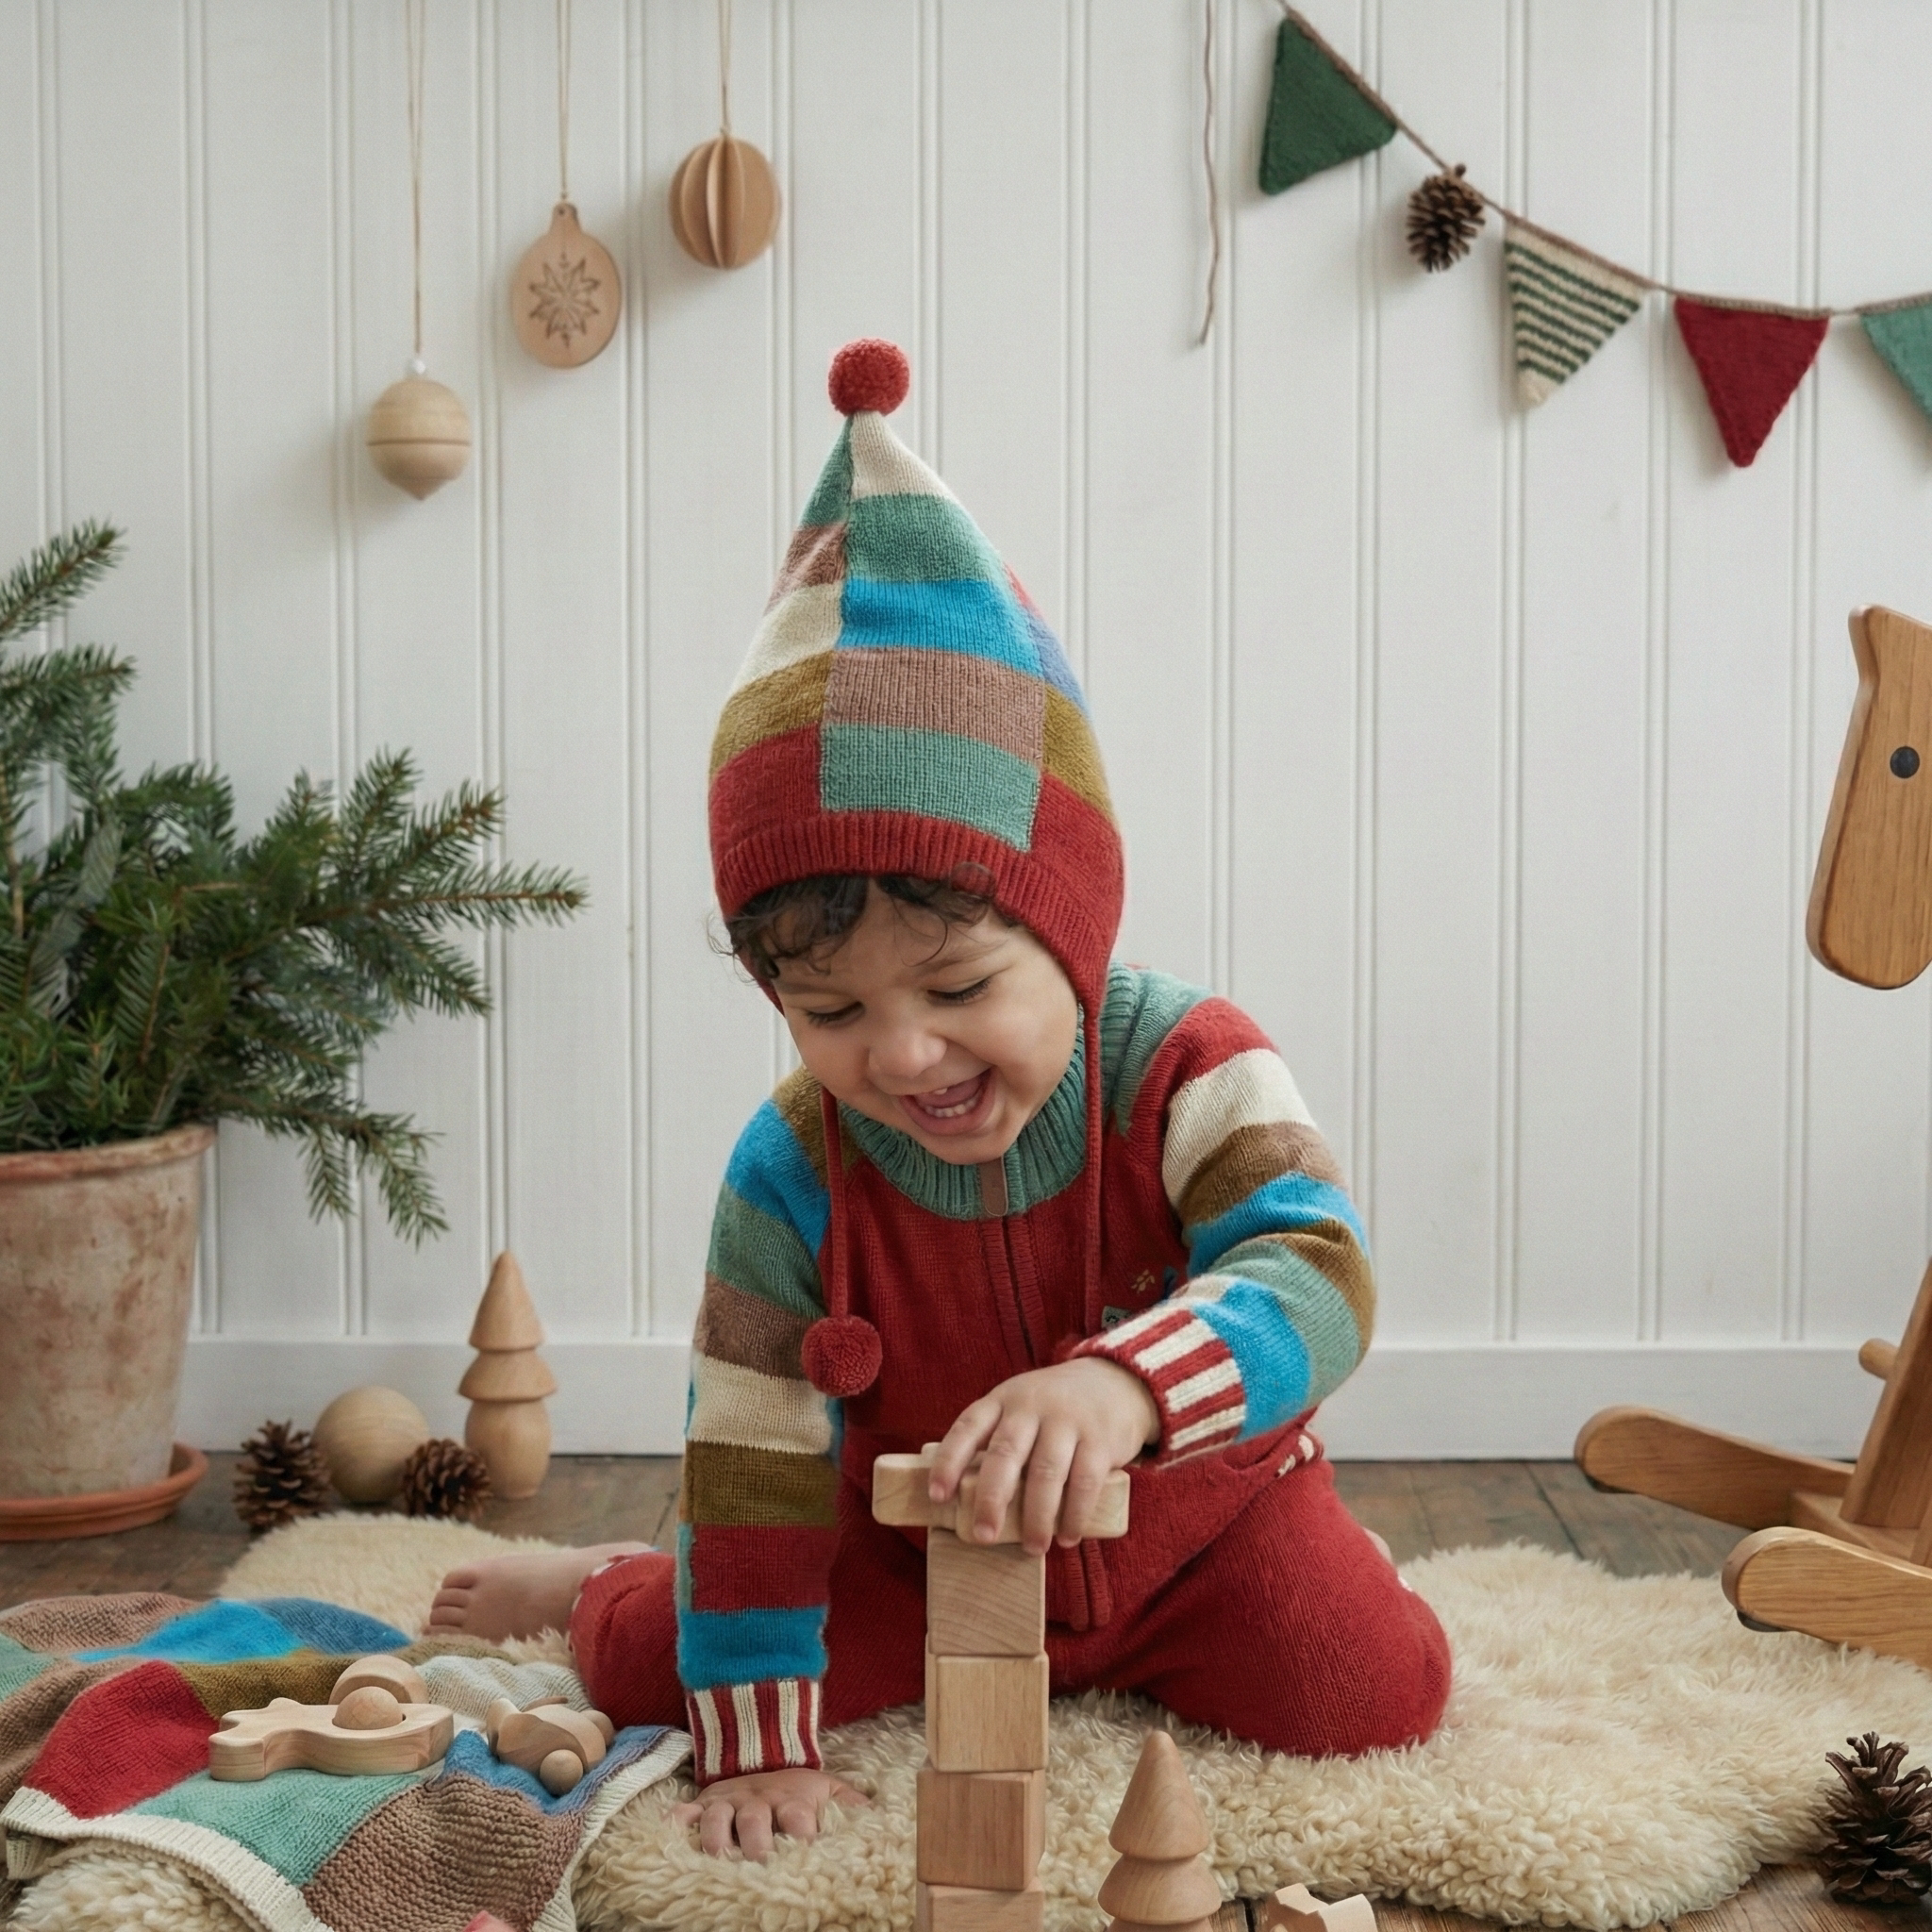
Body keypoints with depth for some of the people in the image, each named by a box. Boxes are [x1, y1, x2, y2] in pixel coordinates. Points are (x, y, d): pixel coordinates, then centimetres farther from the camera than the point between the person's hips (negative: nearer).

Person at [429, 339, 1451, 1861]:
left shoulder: (1188, 1067, -27)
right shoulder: (795, 1170, -21)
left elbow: (1312, 1274, -41)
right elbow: (755, 1453, -16)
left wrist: (1119, 1384, -62)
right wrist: (760, 1739, -16)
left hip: (1190, 1516, 0)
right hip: (911, 1547, 1)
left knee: (1375, 1690, -16)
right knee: (655, 1665, -7)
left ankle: (1122, 1650, 15)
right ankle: (596, 1588, 31)